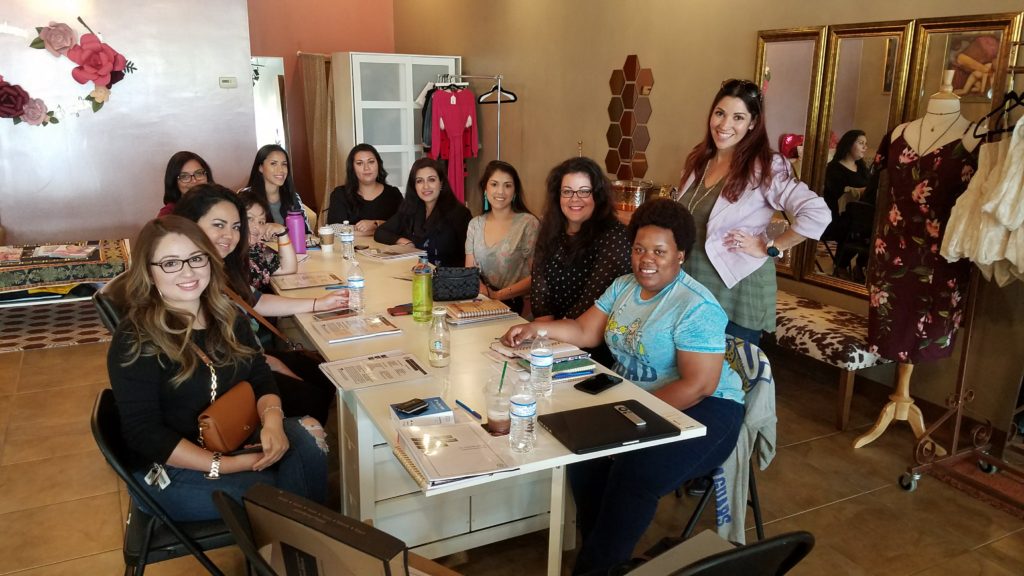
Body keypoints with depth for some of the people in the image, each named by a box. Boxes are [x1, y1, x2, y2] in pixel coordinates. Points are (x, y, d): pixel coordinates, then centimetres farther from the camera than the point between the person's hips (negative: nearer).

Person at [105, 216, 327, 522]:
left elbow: (260, 377, 4)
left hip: (235, 442, 6)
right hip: (172, 467, -5)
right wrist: (226, 466, -24)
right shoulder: (135, 341, -13)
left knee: (308, 435, -21)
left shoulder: (225, 314, 4)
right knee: (272, 495, -26)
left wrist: (272, 420, -19)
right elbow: (143, 433, -16)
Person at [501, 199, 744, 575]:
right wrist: (535, 328, -4)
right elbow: (585, 331, 11)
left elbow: (698, 385, -23)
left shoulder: (696, 308, -18)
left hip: (701, 410, -7)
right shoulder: (623, 286, 8)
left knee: (633, 476, -28)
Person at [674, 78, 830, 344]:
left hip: (738, 296, -6)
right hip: (691, 289, 6)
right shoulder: (699, 160, 6)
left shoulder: (764, 167, -14)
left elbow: (817, 215, -26)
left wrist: (769, 249, -18)